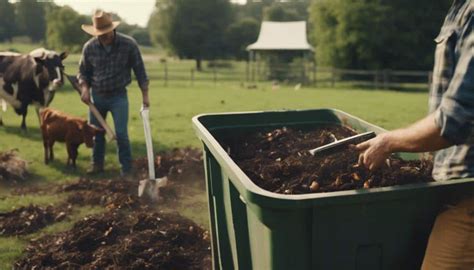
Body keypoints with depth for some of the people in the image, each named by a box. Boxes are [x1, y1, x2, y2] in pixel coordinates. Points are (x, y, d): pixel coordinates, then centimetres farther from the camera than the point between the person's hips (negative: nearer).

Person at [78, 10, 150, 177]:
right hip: (96, 95, 3)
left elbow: (139, 71, -5)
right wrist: (85, 88, -11)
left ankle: (126, 168, 8)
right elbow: (83, 71, 7)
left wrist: (145, 95, -6)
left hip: (119, 96, -3)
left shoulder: (129, 44, -13)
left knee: (121, 134, -6)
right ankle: (97, 164, 30)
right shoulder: (89, 47, -7)